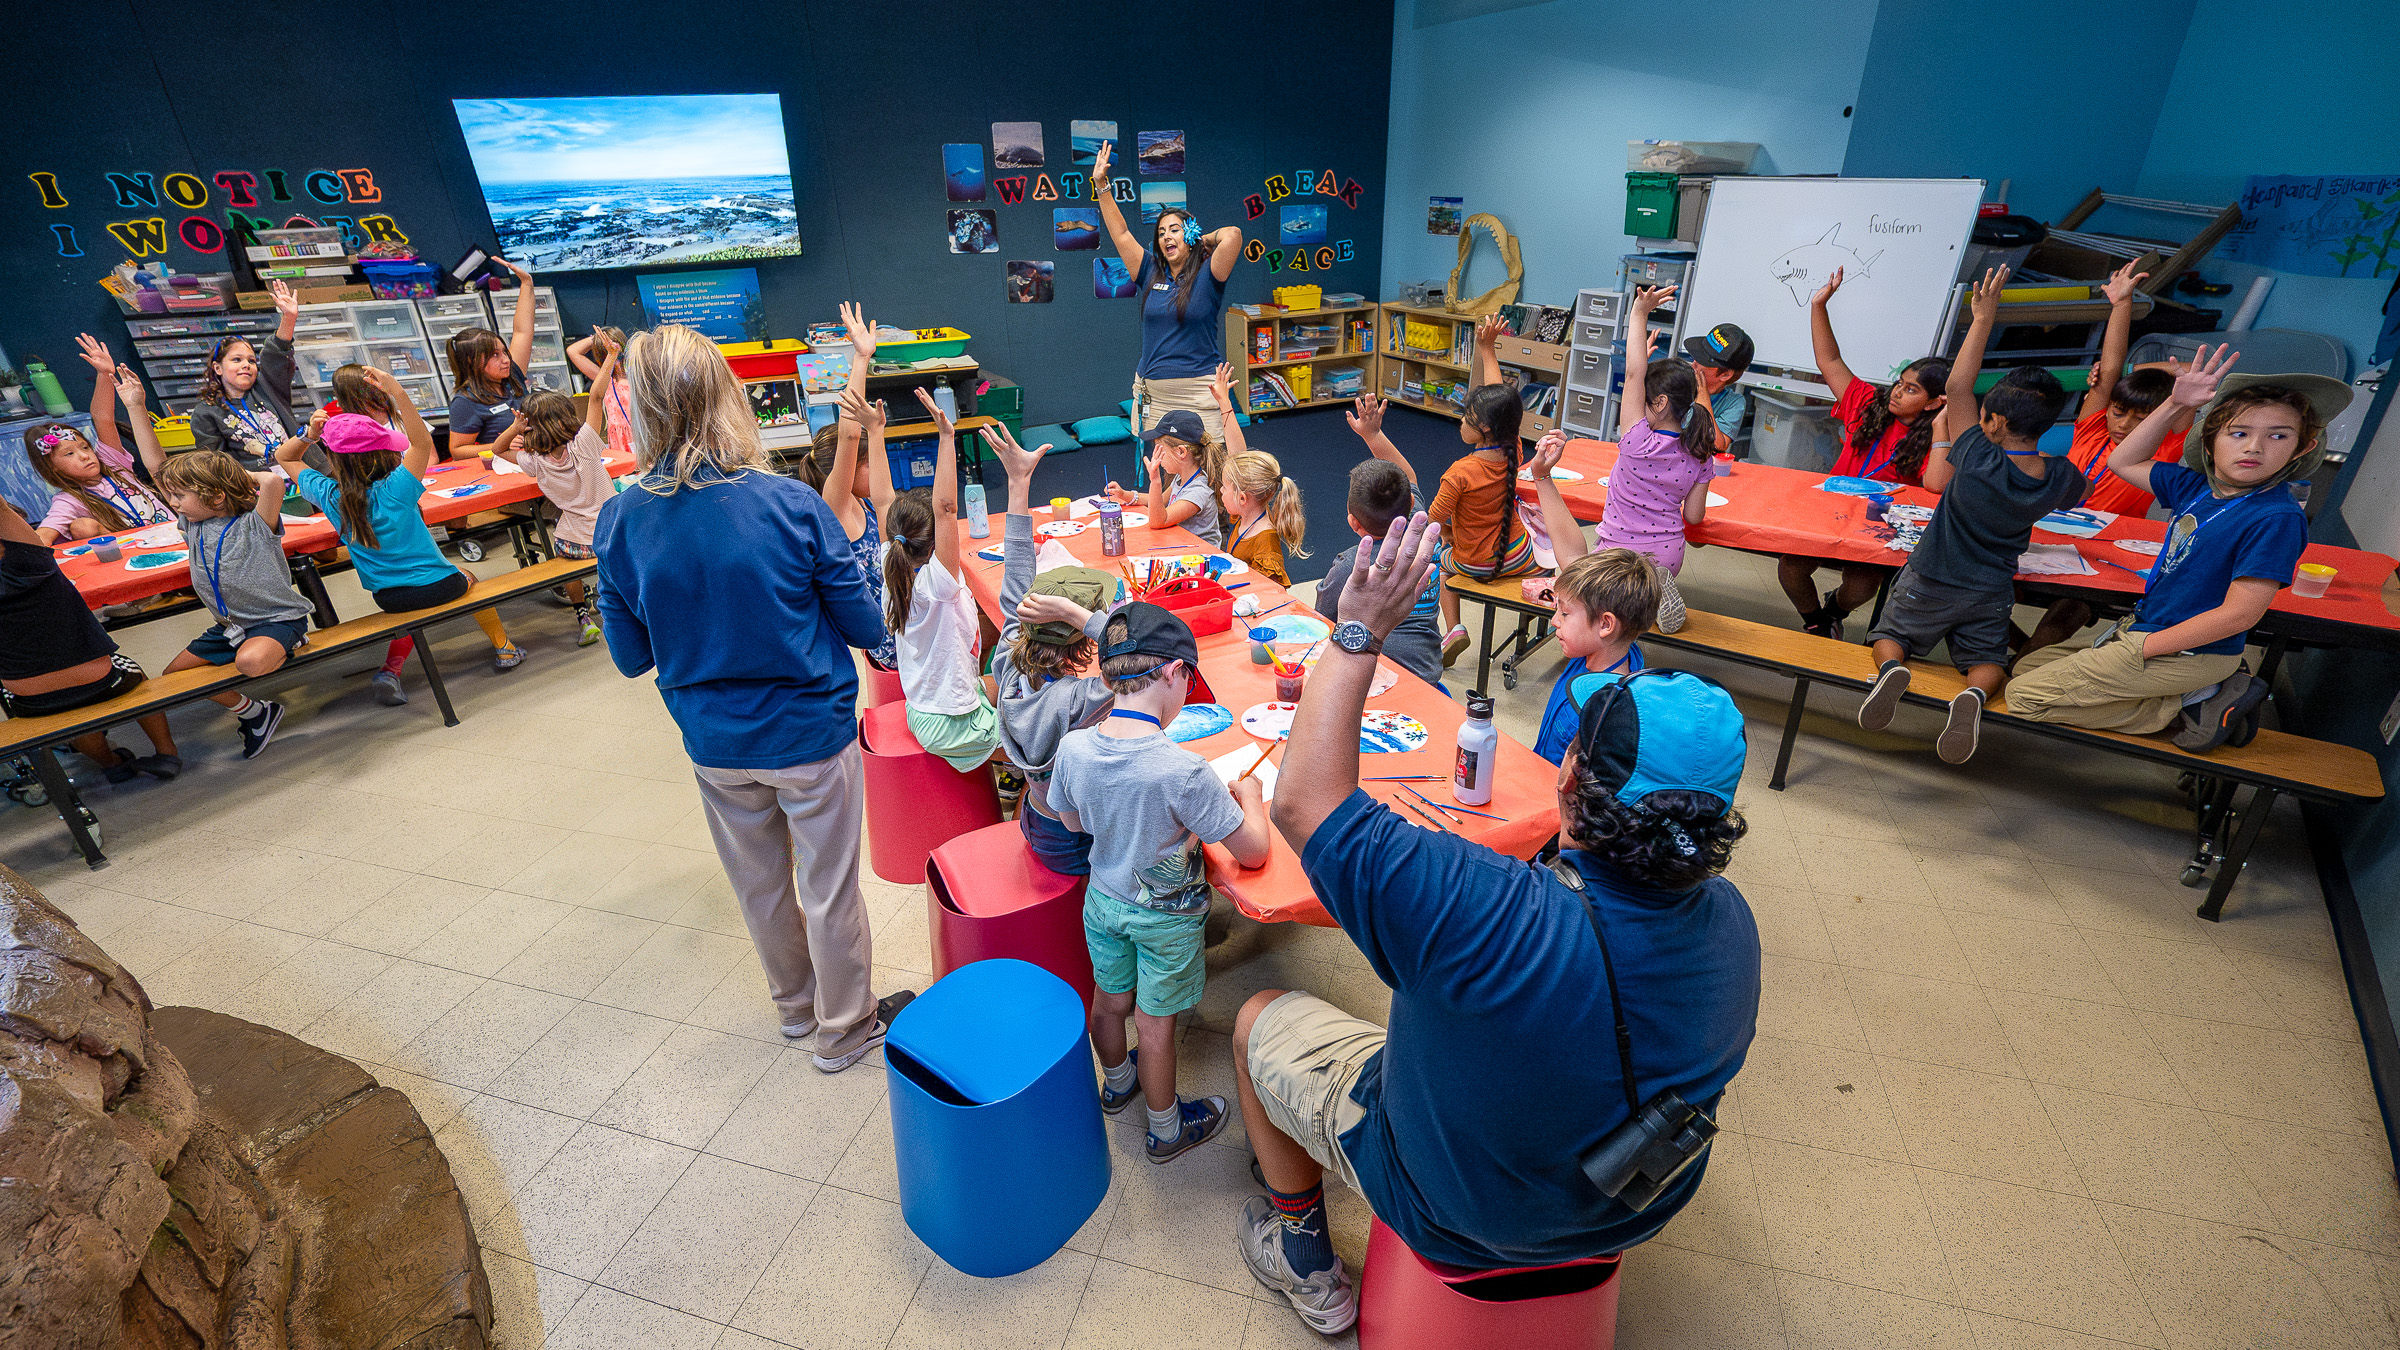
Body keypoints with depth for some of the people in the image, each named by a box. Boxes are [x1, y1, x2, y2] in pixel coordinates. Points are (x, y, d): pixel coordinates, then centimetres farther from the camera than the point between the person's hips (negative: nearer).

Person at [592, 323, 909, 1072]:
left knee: (760, 884, 24)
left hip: (714, 743, 4)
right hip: (810, 732, -3)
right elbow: (866, 626, -12)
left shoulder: (619, 521, -11)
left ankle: (797, 1005, 48)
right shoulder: (791, 504, -21)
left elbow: (631, 657, -1)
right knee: (829, 890, 15)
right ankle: (844, 1030, 35)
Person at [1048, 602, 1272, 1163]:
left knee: (1110, 1000, 27)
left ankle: (1116, 1083, 56)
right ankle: (1166, 1130, 40)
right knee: (1154, 1022, 15)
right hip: (1166, 916, -5)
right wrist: (1248, 795, -6)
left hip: (1103, 899, 5)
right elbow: (1253, 852, -24)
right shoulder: (1184, 771, -34)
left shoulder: (1072, 748, -20)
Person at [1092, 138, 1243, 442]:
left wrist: (1204, 239, 3)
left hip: (1199, 395, -4)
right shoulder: (1150, 274, 12)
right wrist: (1101, 184, 7)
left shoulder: (1206, 277, -2)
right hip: (1151, 392, 4)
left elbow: (1233, 234, -17)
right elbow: (1120, 234, 11)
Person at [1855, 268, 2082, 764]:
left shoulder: (1979, 458, -24)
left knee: (1890, 634, 16)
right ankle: (1976, 693, -18)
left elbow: (1958, 386, -17)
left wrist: (1983, 318, -13)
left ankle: (1890, 667, -20)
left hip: (1930, 582, -3)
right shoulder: (2058, 478, -11)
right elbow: (2080, 491, 16)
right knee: (1987, 660, 19)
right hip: (1991, 595, 3)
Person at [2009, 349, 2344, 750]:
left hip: (2185, 655, -9)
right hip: (2142, 629, 9)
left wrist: (2141, 648, -16)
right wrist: (2176, 404, 3)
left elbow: (2239, 614, -21)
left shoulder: (2277, 517, -19)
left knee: (2024, 696, -15)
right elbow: (2122, 462, 17)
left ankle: (2186, 709, -5)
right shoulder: (2197, 486, 3)